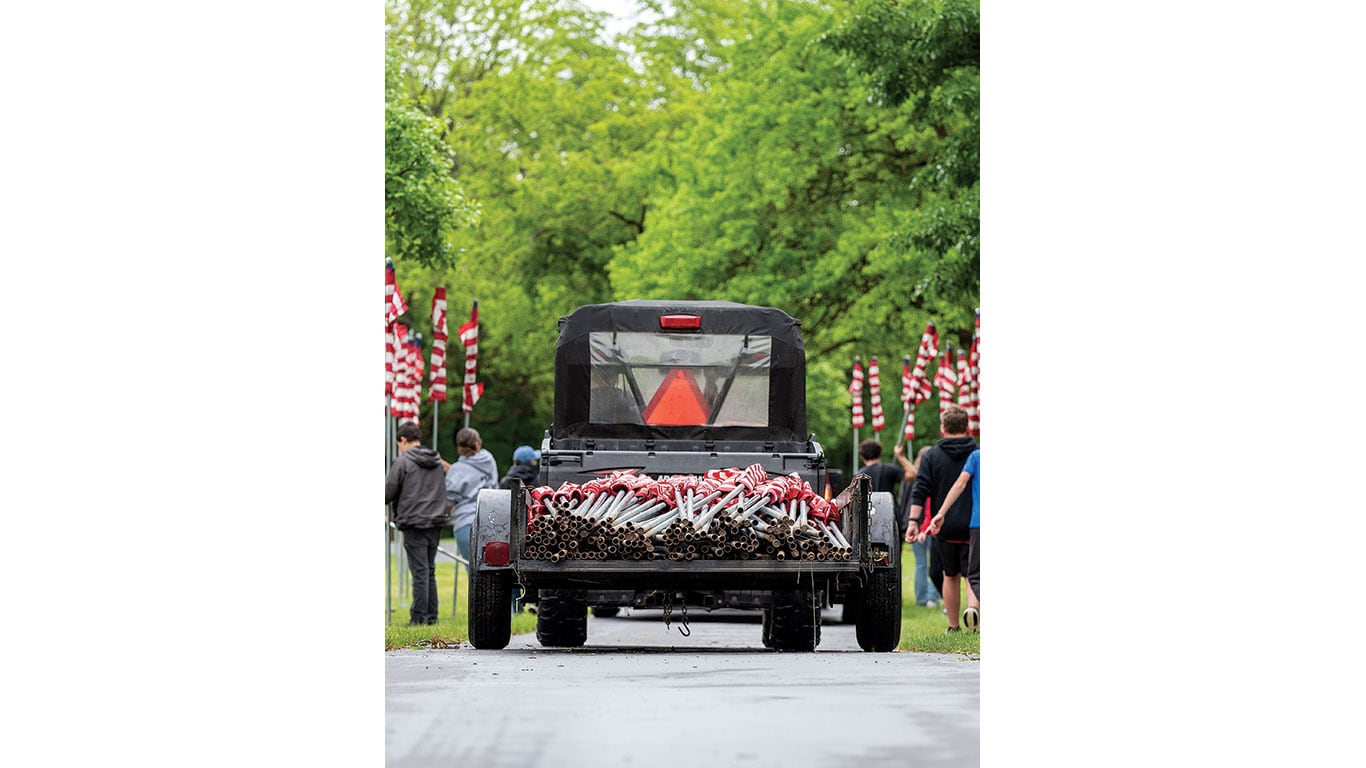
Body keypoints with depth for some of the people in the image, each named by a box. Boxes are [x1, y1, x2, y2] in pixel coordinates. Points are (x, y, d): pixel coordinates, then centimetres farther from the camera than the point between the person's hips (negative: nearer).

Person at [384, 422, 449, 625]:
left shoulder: (403, 462, -7)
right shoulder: (436, 463, 12)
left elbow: (388, 493, -6)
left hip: (414, 523, -6)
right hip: (436, 523, 6)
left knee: (420, 572, -6)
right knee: (429, 571, 12)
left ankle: (419, 616, -6)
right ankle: (431, 615, 13)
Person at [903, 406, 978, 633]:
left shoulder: (932, 456, 2)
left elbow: (920, 492, -4)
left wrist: (913, 521, -5)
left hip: (943, 528, 1)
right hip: (972, 527, -1)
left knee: (951, 575, 15)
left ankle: (953, 626, 20)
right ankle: (973, 607, -31)